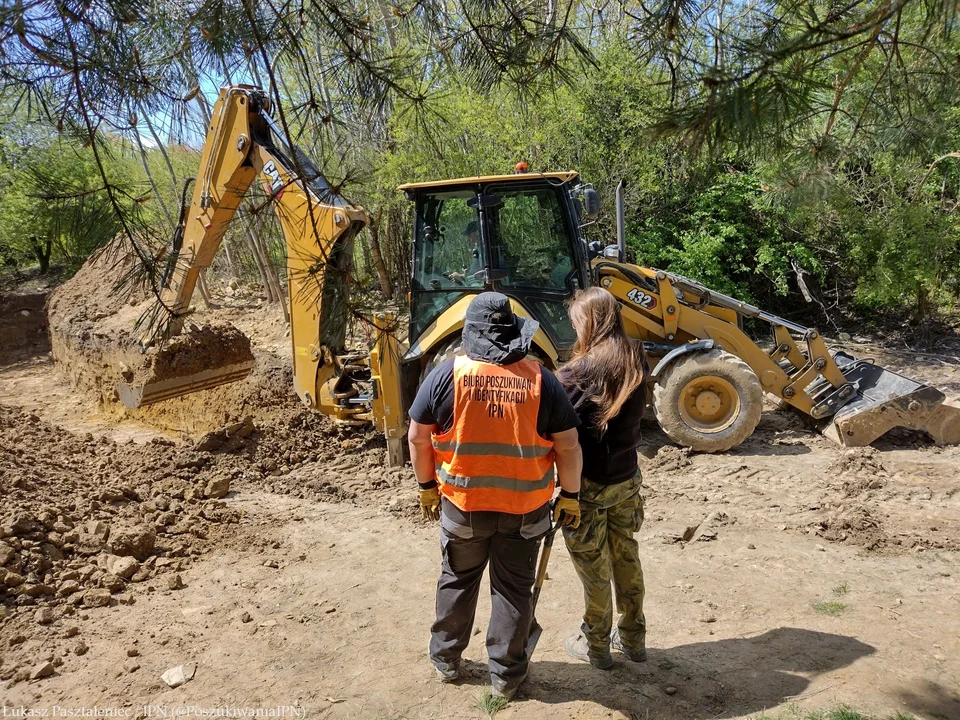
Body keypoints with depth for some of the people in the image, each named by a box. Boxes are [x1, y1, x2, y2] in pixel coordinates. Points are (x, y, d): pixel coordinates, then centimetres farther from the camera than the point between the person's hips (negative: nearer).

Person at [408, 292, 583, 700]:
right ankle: (505, 675, 30)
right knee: (514, 589, 16)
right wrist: (570, 496, 6)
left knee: (457, 581, 21)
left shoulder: (447, 374, -10)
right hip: (525, 507, 0)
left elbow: (418, 439, -5)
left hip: (462, 503, 0)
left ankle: (446, 659, 39)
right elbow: (568, 446, -6)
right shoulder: (541, 379, -9)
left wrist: (427, 487, 9)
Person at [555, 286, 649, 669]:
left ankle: (596, 645, 28)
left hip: (589, 483, -6)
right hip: (626, 477, 6)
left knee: (593, 566, 10)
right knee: (626, 555, 20)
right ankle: (633, 637, 36)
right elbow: (635, 412, 6)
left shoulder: (581, 371, -23)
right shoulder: (636, 362, -3)